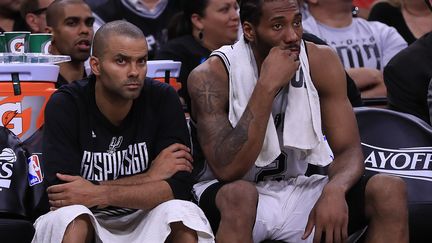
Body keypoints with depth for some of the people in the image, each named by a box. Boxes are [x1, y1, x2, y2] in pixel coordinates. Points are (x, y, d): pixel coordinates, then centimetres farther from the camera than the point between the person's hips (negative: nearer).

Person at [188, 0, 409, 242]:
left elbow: (349, 149, -6)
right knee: (239, 195, -39)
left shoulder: (322, 62, -5)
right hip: (228, 196, -4)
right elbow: (227, 170, -27)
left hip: (295, 191, 4)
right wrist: (267, 86, -30)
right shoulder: (211, 76, -17)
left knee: (390, 191, -17)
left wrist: (334, 190, -30)